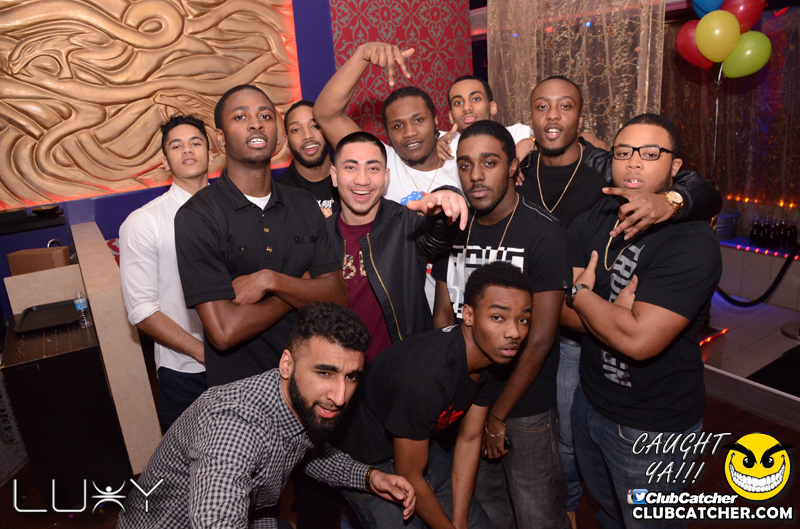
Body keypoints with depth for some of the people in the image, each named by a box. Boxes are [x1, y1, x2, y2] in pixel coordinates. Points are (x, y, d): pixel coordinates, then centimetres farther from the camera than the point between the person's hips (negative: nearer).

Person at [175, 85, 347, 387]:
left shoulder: (304, 204, 3)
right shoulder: (197, 216, -14)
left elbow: (336, 296, -4)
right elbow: (224, 331, -22)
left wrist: (271, 281, -20)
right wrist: (301, 289, -11)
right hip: (239, 389, -4)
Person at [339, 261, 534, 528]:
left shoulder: (493, 352, -13)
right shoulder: (423, 376, -38)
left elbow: (469, 439, -3)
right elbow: (410, 478, -24)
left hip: (427, 445, 7)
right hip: (371, 465, -6)